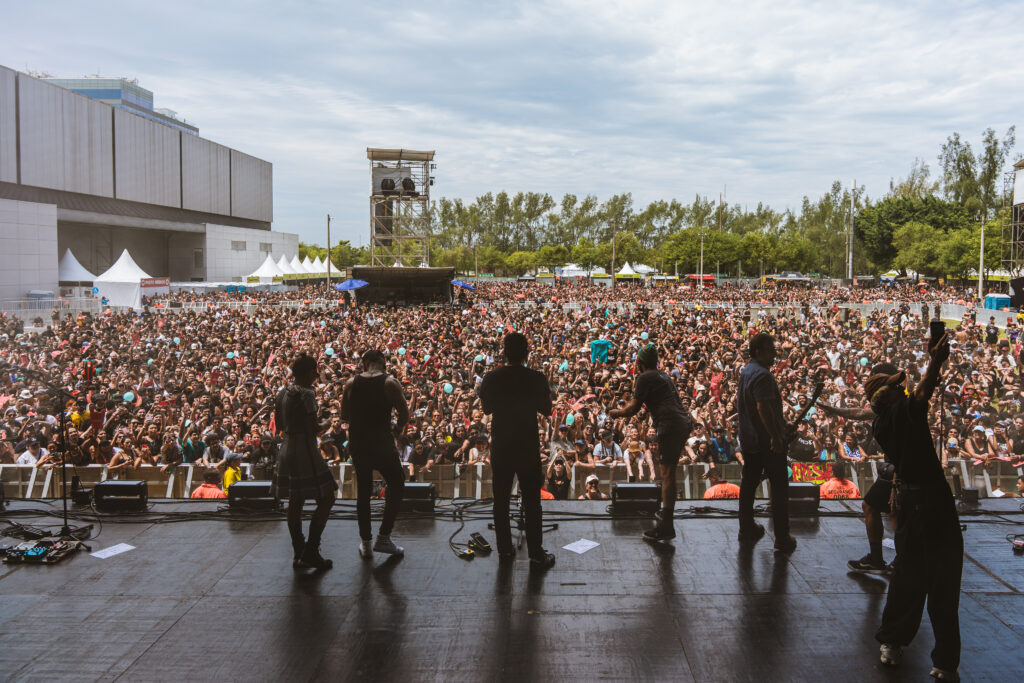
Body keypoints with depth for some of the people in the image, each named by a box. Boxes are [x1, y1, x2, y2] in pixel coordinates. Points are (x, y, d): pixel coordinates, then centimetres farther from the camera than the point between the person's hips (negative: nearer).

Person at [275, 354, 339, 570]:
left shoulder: (283, 393, 11)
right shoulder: (306, 394, -15)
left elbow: (279, 425, 18)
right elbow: (313, 429, -17)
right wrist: (323, 425, 2)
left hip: (287, 449, 9)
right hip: (304, 449, -9)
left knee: (295, 502, 12)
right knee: (326, 499, -3)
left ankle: (298, 553, 18)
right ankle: (311, 550, -5)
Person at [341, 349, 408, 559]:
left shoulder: (351, 383, 2)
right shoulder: (390, 383, -8)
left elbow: (344, 415, 7)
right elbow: (404, 414, -10)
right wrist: (397, 431, 8)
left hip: (357, 444, 4)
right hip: (382, 443, -4)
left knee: (363, 490, 16)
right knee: (396, 485, 14)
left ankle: (365, 543, 20)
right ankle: (383, 537, 8)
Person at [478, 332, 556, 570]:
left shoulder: (491, 378, -6)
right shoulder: (536, 378, -12)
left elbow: (486, 409, 6)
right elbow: (546, 410, -2)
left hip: (500, 445, 2)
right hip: (528, 446, -2)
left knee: (501, 498, 15)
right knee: (531, 501, 5)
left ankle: (505, 548, 24)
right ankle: (536, 554, 9)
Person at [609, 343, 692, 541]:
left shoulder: (645, 378, -3)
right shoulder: (663, 376, 24)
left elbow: (633, 408, -5)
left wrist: (616, 413, 13)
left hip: (670, 425, -10)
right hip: (683, 423, 10)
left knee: (667, 473, -11)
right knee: (667, 471, 18)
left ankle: (666, 527, -12)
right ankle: (666, 516, 26)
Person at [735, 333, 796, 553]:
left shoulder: (745, 371, 12)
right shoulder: (762, 375, -20)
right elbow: (763, 407, -27)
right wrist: (775, 436, -25)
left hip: (748, 439, 9)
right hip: (767, 439, -9)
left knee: (748, 483, 15)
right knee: (779, 487, 0)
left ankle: (747, 529, 24)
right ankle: (782, 538, 4)